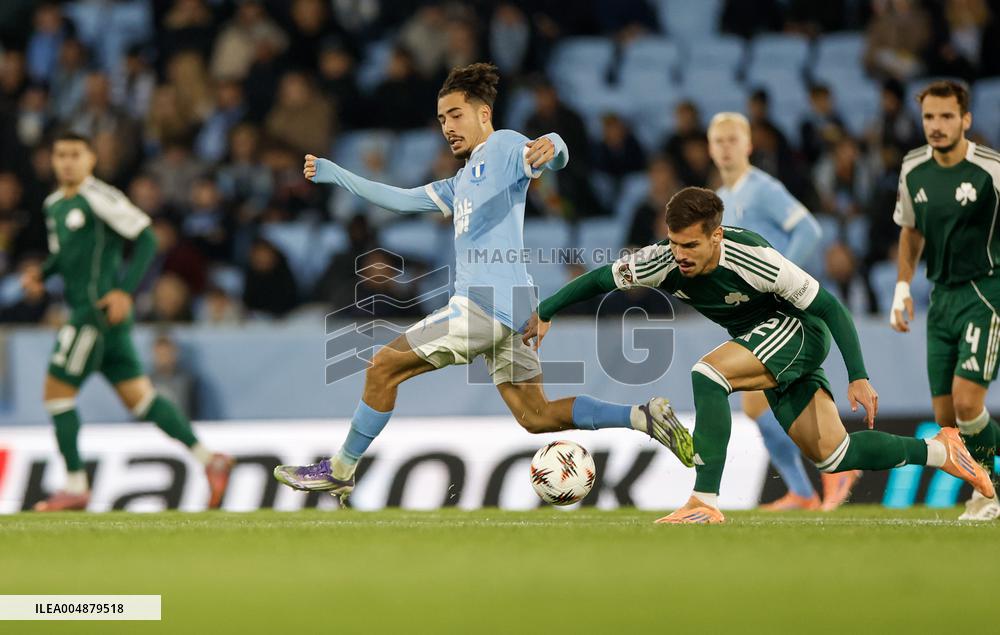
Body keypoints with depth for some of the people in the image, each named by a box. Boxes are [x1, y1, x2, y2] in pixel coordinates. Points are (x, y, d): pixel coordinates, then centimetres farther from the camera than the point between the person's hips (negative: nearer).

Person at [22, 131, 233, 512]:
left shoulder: (100, 198, -11)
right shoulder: (54, 204, 15)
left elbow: (146, 240, -12)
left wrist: (126, 291, -18)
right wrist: (42, 272, 9)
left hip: (100, 309, -9)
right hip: (84, 309, 9)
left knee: (56, 392, -6)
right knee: (138, 397, 8)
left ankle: (74, 486, 1)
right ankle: (208, 460, 8)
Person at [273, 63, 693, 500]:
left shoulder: (502, 146, -1)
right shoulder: (463, 182, 27)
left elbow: (556, 154, -19)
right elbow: (403, 200, 28)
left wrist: (549, 149, -44)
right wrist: (336, 176, 22)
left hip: (489, 301, -10)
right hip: (508, 308, 10)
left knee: (384, 367, -4)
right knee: (535, 416, 7)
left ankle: (339, 471, 3)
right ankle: (645, 417, 0)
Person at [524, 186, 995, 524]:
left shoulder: (752, 259, -31)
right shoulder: (663, 262, -17)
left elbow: (829, 307, -22)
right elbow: (601, 279, 1)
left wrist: (859, 378, -23)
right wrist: (546, 312, 2)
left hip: (798, 332, -7)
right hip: (762, 342, 7)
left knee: (707, 373, -29)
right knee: (830, 456, 6)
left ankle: (706, 503, -31)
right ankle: (940, 452, 22)